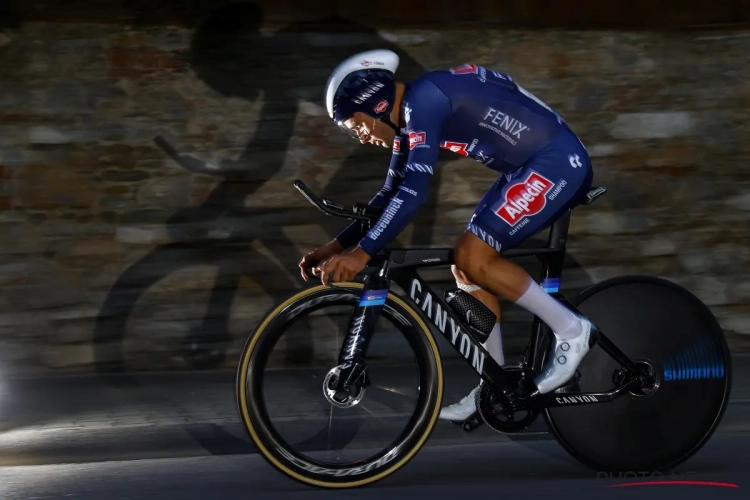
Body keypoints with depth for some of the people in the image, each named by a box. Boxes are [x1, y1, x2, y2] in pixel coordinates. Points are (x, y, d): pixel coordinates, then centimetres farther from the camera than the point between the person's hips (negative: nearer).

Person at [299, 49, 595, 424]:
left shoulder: (424, 100, -19)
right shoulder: (408, 117, 11)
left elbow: (413, 192, -27)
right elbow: (391, 194, 18)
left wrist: (362, 253, -29)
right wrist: (336, 246, 13)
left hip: (559, 162, -10)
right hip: (533, 168, 10)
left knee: (473, 258, -15)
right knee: (466, 262, 8)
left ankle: (570, 330, -3)